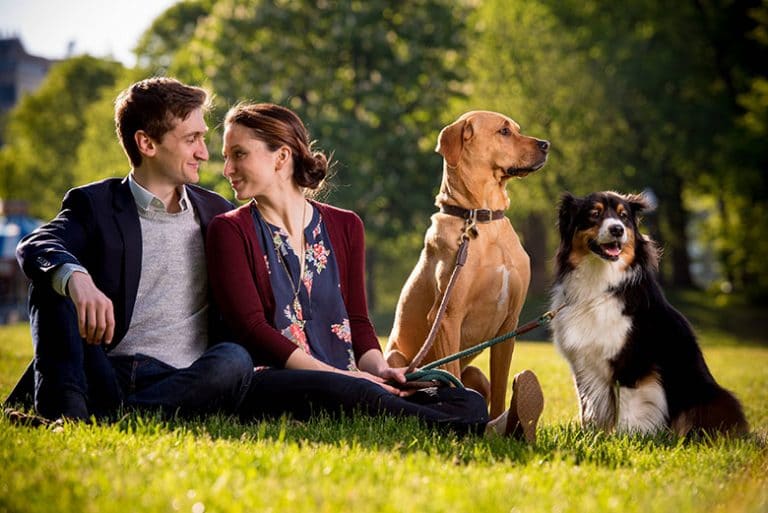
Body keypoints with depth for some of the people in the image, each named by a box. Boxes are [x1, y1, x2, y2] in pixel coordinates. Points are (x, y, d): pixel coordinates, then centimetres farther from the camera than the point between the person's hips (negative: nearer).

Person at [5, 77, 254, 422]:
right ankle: (66, 411, -38)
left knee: (235, 360, -30)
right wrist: (76, 278, -36)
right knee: (52, 281, -19)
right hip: (104, 375, -1)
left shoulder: (216, 212, 18)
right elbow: (35, 247, -14)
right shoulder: (95, 204, 8)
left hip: (182, 382, 1)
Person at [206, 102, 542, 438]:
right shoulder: (229, 231, 5)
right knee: (351, 393, -39)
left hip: (348, 384, 5)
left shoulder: (344, 227, 17)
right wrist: (337, 373, -15)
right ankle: (483, 433, -47)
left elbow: (356, 319, 15)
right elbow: (251, 326, -6)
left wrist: (377, 367, -8)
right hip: (270, 383, -5)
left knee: (469, 402, -17)